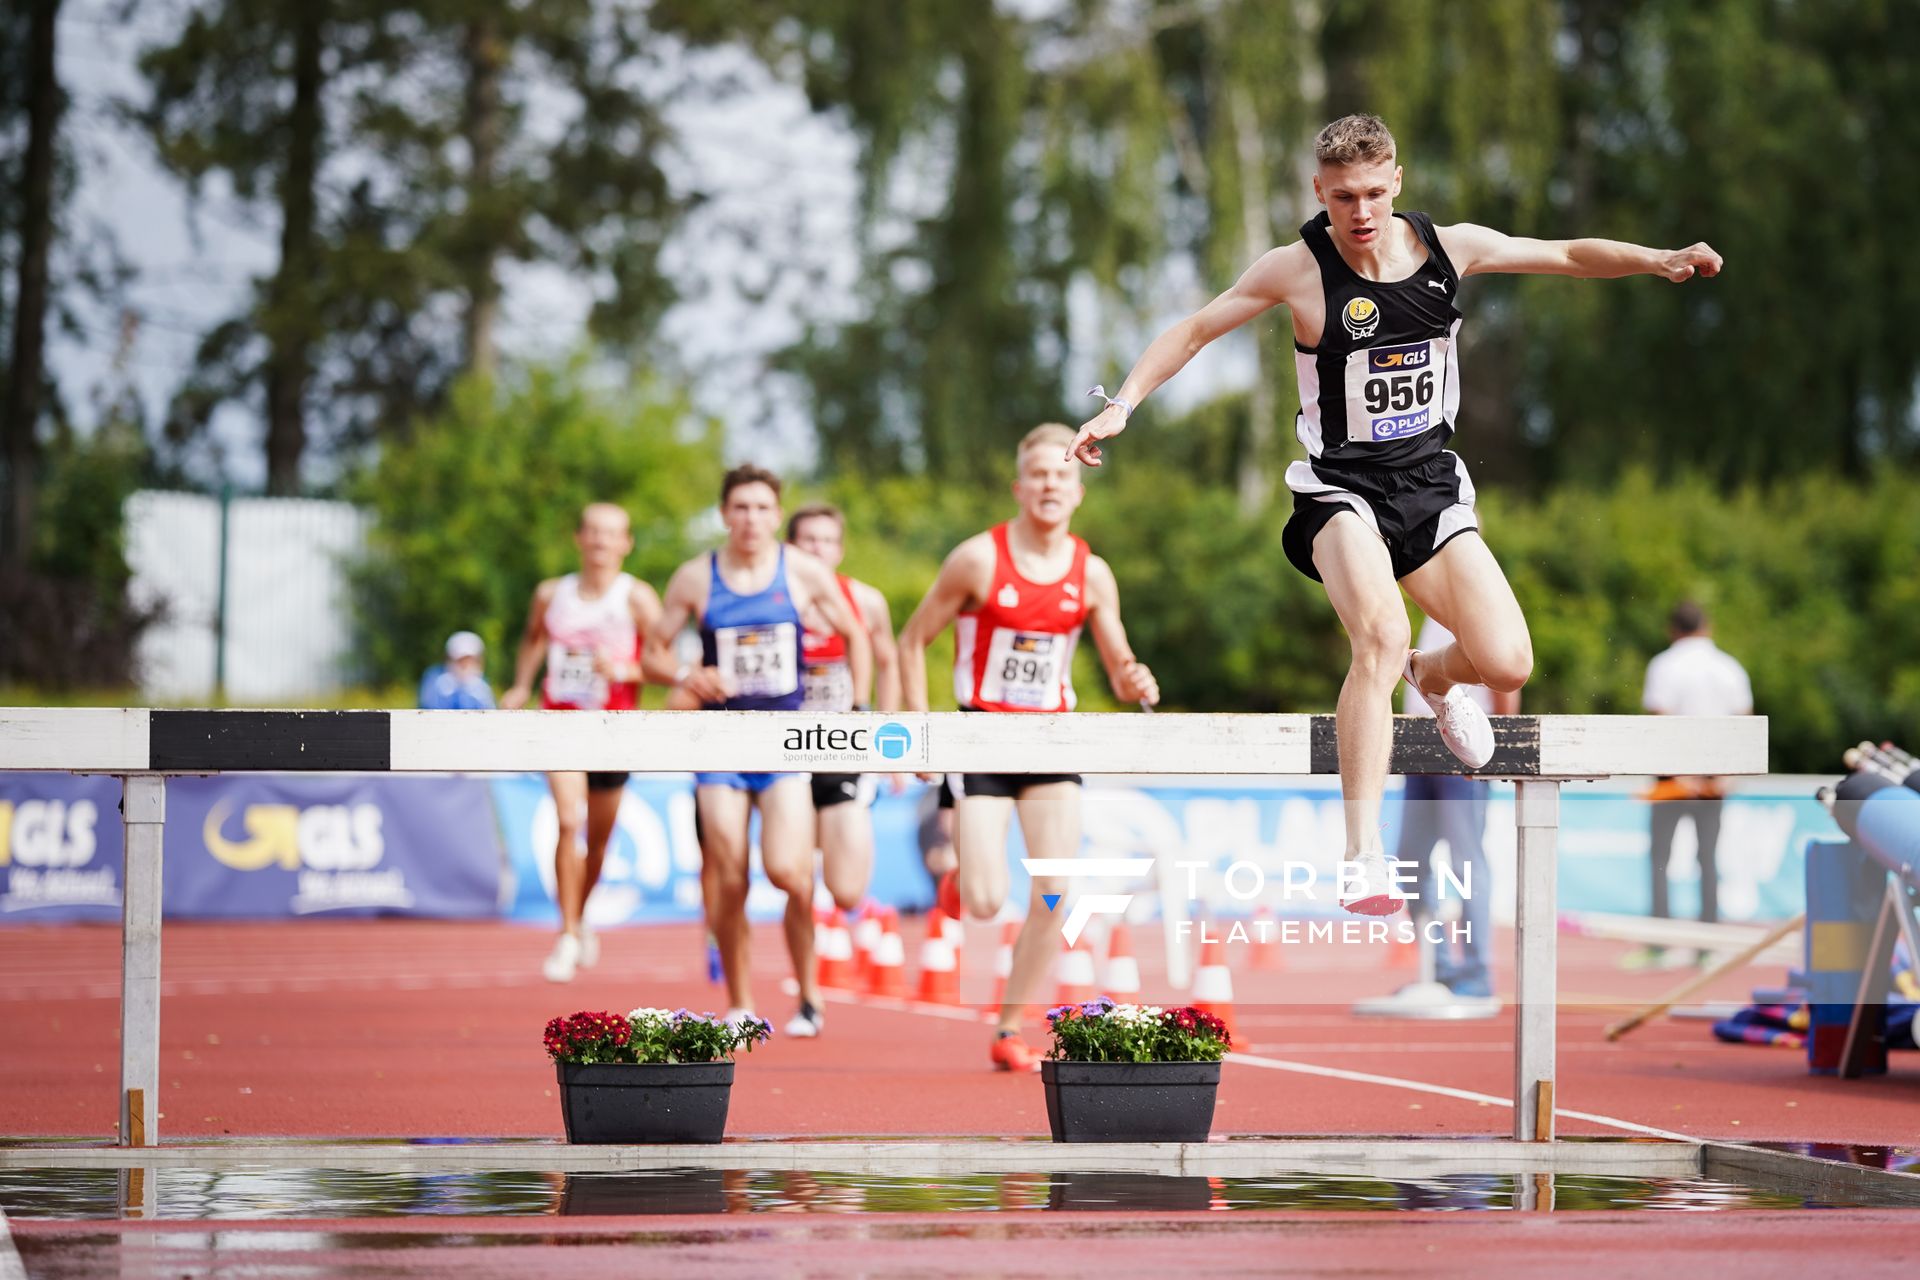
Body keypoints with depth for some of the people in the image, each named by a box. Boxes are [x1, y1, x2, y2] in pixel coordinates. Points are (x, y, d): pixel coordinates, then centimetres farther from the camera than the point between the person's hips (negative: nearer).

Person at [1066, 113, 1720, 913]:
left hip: (1430, 486, 4)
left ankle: (1433, 677, 30)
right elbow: (1193, 331, -2)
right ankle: (1362, 859, -29)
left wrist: (1661, 261, -2)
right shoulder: (1298, 270, -10)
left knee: (1506, 664, -11)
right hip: (1341, 488, -4)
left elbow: (1568, 255, 10)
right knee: (1381, 636, -31)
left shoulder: (1451, 247, -2)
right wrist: (1122, 404, -12)